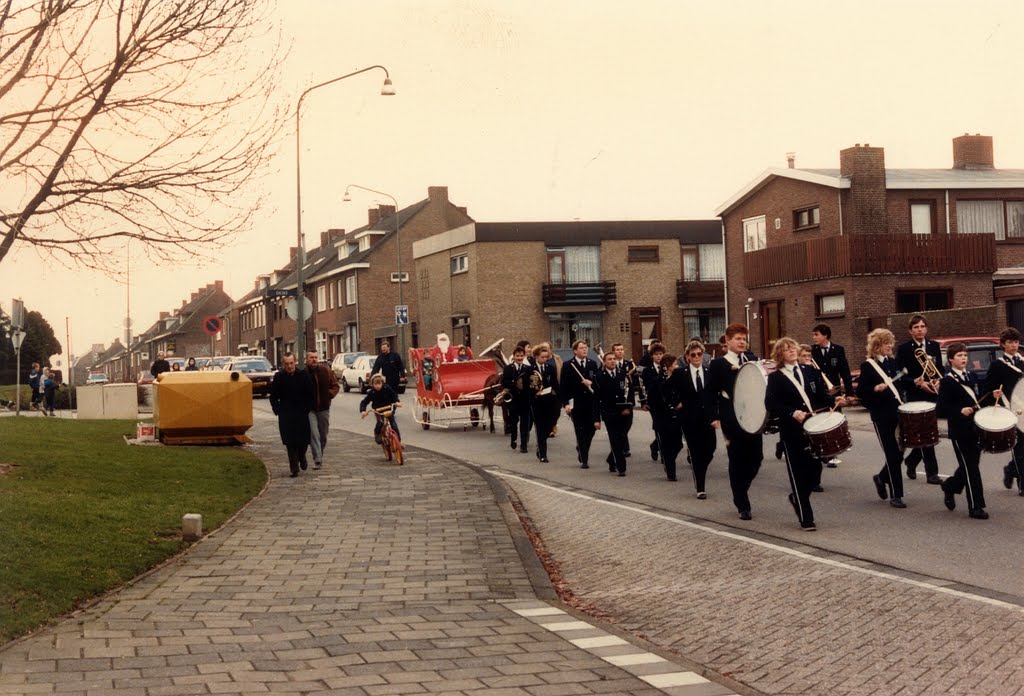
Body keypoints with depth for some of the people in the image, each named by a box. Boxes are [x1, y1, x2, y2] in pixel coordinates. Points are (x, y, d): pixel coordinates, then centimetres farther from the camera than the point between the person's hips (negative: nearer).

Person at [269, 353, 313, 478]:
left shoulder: (303, 375, -1)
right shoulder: (278, 377, -1)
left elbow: (310, 394, 5)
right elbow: (273, 397, 6)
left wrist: (308, 408, -2)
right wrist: (277, 410, -3)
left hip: (302, 414, 1)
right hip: (286, 416, -1)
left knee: (303, 440, 5)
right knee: (290, 442, -3)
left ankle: (302, 457, 36)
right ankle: (294, 468, 1)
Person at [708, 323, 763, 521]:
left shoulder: (752, 359, 10)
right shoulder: (718, 364, 0)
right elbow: (712, 392, -1)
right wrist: (714, 416, -8)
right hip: (731, 418, -3)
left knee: (756, 458, 4)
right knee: (737, 460, 0)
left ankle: (740, 491, 30)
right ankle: (743, 506, 8)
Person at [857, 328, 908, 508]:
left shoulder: (892, 362, 12)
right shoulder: (867, 366, -5)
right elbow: (860, 392, -7)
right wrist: (875, 389, -23)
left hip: (897, 412, 6)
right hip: (881, 415, -6)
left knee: (900, 451, 6)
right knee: (892, 454, -5)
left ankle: (881, 478, 32)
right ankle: (895, 495, 2)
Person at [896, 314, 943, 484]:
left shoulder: (934, 346, 9)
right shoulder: (904, 348, -4)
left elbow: (940, 369, 13)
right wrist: (917, 383, -19)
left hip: (932, 394, 5)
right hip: (914, 396, -5)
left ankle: (911, 461, 32)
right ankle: (931, 472, -3)